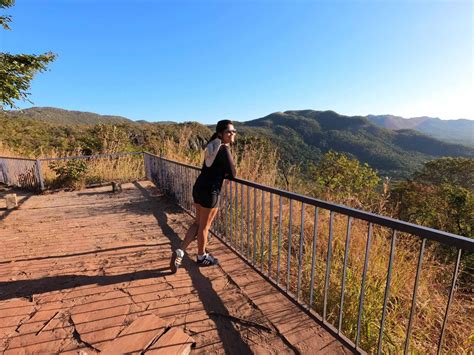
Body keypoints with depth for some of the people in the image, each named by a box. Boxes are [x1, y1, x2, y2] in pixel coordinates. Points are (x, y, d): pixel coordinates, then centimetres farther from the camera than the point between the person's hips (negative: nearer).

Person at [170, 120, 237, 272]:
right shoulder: (224, 149, -14)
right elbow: (232, 174, -12)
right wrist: (226, 174, 8)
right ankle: (202, 257, 30)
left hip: (198, 187, 9)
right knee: (204, 226, 10)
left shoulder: (212, 146, 13)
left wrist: (222, 173, 9)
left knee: (198, 222, 21)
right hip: (210, 192, -9)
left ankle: (179, 252, 17)